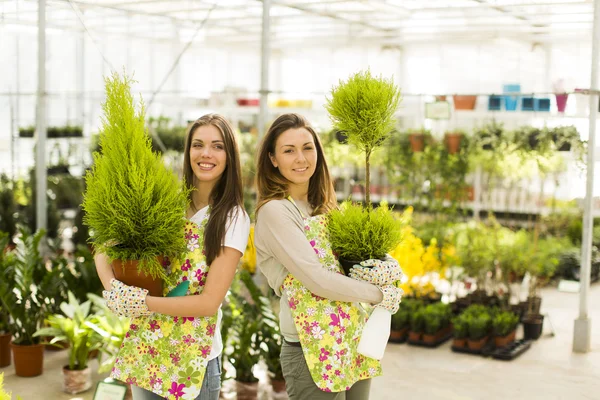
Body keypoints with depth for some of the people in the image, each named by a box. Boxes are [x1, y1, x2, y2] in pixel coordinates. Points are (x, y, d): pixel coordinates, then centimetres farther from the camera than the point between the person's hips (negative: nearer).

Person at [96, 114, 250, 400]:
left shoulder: (232, 218, -10)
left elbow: (210, 301, -16)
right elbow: (105, 249, 3)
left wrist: (140, 302, -21)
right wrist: (115, 291, -16)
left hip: (192, 358, -4)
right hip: (142, 350, 4)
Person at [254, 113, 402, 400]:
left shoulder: (324, 206, 11)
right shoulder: (275, 211, -13)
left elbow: (365, 254, 14)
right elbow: (318, 280, -19)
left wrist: (388, 268, -8)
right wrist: (382, 294, -10)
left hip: (355, 343, 7)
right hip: (315, 351, -7)